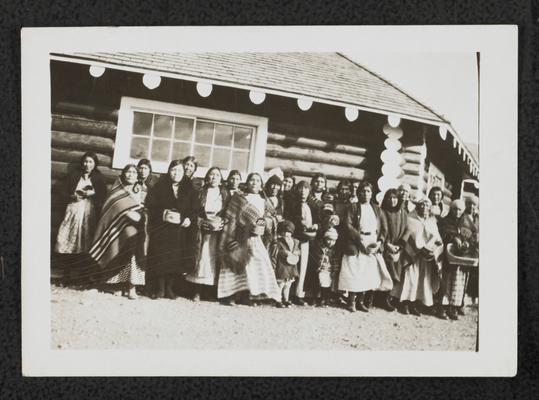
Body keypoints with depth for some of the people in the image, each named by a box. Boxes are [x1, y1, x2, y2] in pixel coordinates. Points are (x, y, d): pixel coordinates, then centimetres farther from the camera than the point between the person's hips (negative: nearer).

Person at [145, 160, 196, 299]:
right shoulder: (160, 186, 8)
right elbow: (150, 205, 0)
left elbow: (194, 208, 10)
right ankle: (159, 288, 0)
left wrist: (188, 219, -9)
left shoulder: (189, 189, 13)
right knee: (161, 256, -9)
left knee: (177, 258, -6)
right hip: (161, 228, -1)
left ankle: (170, 287, 4)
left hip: (180, 229, 2)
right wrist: (163, 214, -14)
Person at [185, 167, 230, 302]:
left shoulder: (225, 194, 12)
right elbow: (195, 212, 7)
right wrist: (202, 223, -8)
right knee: (202, 257, -6)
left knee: (215, 258, -4)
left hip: (219, 230, 0)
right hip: (203, 230, 0)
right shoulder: (201, 193, 11)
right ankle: (198, 291, -5)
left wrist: (222, 223, -8)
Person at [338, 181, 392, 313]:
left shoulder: (377, 209, 17)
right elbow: (348, 225, -7)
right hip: (356, 244, -3)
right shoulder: (353, 207, 5)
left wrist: (379, 242, -6)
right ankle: (351, 302, 1)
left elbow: (384, 228, 12)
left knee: (370, 274, -3)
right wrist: (361, 241, -15)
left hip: (374, 246, 3)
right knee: (355, 274, -7)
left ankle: (361, 301, 7)